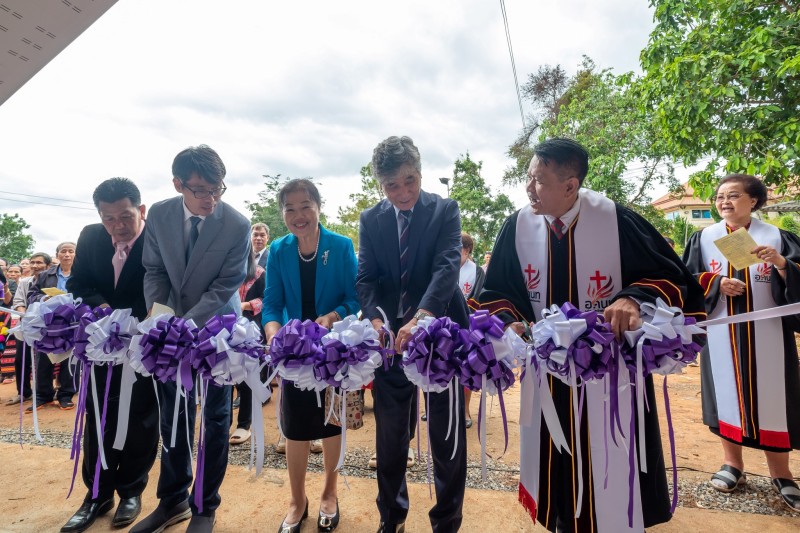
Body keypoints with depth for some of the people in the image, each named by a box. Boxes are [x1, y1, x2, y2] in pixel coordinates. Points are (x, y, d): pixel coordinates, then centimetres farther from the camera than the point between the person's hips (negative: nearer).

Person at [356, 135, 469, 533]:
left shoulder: (445, 210, -3)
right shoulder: (370, 220, 5)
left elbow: (447, 267, -16)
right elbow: (365, 277, 0)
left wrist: (421, 318, -32)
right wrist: (376, 319, -20)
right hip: (390, 335, 2)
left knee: (448, 434, 10)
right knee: (389, 435, 13)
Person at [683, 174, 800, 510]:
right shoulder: (703, 239, 4)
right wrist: (716, 283, -14)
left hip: (766, 335, 0)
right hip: (721, 334, 1)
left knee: (770, 396, 5)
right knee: (727, 392, 8)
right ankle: (733, 463, 23)